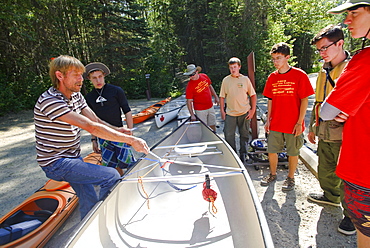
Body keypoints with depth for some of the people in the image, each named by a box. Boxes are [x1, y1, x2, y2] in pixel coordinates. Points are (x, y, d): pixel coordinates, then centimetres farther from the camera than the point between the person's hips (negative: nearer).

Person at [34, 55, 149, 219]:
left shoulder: (76, 95, 4)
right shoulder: (50, 101, -25)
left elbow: (96, 121, -1)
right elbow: (91, 127, -33)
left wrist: (116, 130, -23)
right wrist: (130, 140, -33)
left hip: (73, 158, 8)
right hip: (56, 164, -8)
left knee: (89, 201, 16)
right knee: (111, 176, -19)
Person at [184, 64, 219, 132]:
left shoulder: (204, 76, -3)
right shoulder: (190, 85, -18)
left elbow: (210, 86, 15)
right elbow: (189, 101, -16)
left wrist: (216, 97, 14)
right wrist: (192, 115, -19)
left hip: (210, 107, 6)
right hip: (200, 110, -5)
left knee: (213, 126, 19)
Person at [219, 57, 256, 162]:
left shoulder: (245, 79, 0)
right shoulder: (226, 80, 2)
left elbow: (253, 95, 4)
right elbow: (222, 96, 5)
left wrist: (253, 110, -3)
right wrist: (222, 111, 1)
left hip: (244, 113, 0)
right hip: (230, 113, 0)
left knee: (244, 135, 11)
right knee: (228, 135, 2)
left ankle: (243, 154, 29)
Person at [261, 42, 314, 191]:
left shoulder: (299, 75, -8)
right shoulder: (272, 77, 6)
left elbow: (304, 100, -7)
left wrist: (299, 122, -12)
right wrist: (268, 119, 7)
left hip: (293, 125, -4)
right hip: (275, 124, 4)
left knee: (292, 153, 10)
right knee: (271, 151, 10)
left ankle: (290, 178, 29)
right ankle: (272, 174, 32)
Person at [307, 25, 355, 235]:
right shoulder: (324, 71, 13)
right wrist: (313, 127, 21)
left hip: (344, 134, -7)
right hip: (324, 133, 7)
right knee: (326, 169, 20)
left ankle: (351, 215, 22)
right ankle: (330, 196, 42)